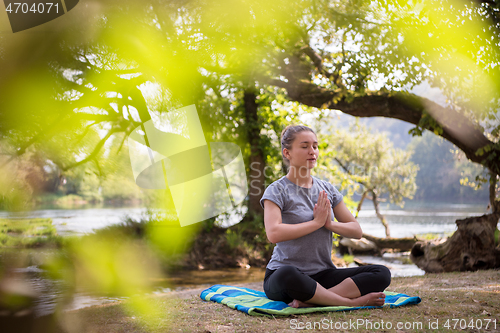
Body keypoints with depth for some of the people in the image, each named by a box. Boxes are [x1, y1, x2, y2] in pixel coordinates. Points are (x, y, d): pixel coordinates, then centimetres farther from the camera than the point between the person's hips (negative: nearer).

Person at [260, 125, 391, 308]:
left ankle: (310, 300, -28)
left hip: (322, 275, 5)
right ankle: (353, 301, -25)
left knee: (381, 274, -17)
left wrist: (330, 224, -8)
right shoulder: (277, 190, -2)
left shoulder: (327, 190, 14)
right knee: (287, 275, -42)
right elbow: (274, 234, -20)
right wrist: (316, 222, -13)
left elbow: (356, 230, 12)